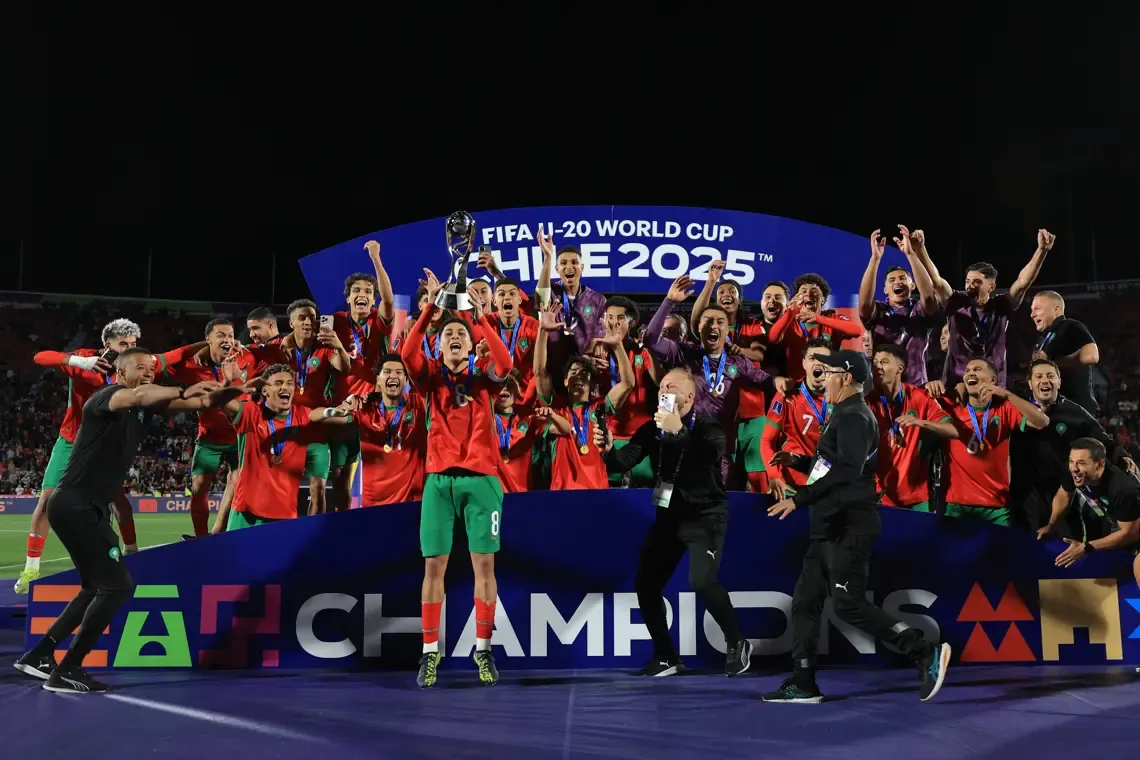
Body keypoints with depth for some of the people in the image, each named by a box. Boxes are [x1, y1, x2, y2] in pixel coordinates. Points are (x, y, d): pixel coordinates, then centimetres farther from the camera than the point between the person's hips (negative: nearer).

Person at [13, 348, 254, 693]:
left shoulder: (143, 404, 11)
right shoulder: (106, 396, -12)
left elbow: (200, 404, 5)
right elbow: (139, 396, -37)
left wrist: (231, 391, -13)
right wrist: (183, 390, -48)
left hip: (87, 509, 10)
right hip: (75, 506, -10)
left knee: (98, 588, 19)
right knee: (118, 586, -12)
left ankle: (38, 655, 25)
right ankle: (66, 671, -7)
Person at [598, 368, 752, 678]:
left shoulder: (708, 426, -12)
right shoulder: (652, 428, 2)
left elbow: (712, 457, -33)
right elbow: (624, 462, -7)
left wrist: (679, 432, -41)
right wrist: (609, 450, -28)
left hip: (705, 515, -6)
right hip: (669, 515, 6)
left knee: (701, 581, -23)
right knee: (645, 583, 2)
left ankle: (737, 642, 1)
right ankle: (665, 656, 18)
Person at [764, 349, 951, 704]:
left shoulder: (854, 417, -14)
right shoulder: (844, 415, 19)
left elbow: (846, 471, -26)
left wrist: (800, 498, -28)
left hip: (848, 531, -10)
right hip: (830, 529, 10)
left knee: (849, 605, -11)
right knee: (804, 601, 9)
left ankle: (926, 653, -4)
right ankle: (803, 685, 13)